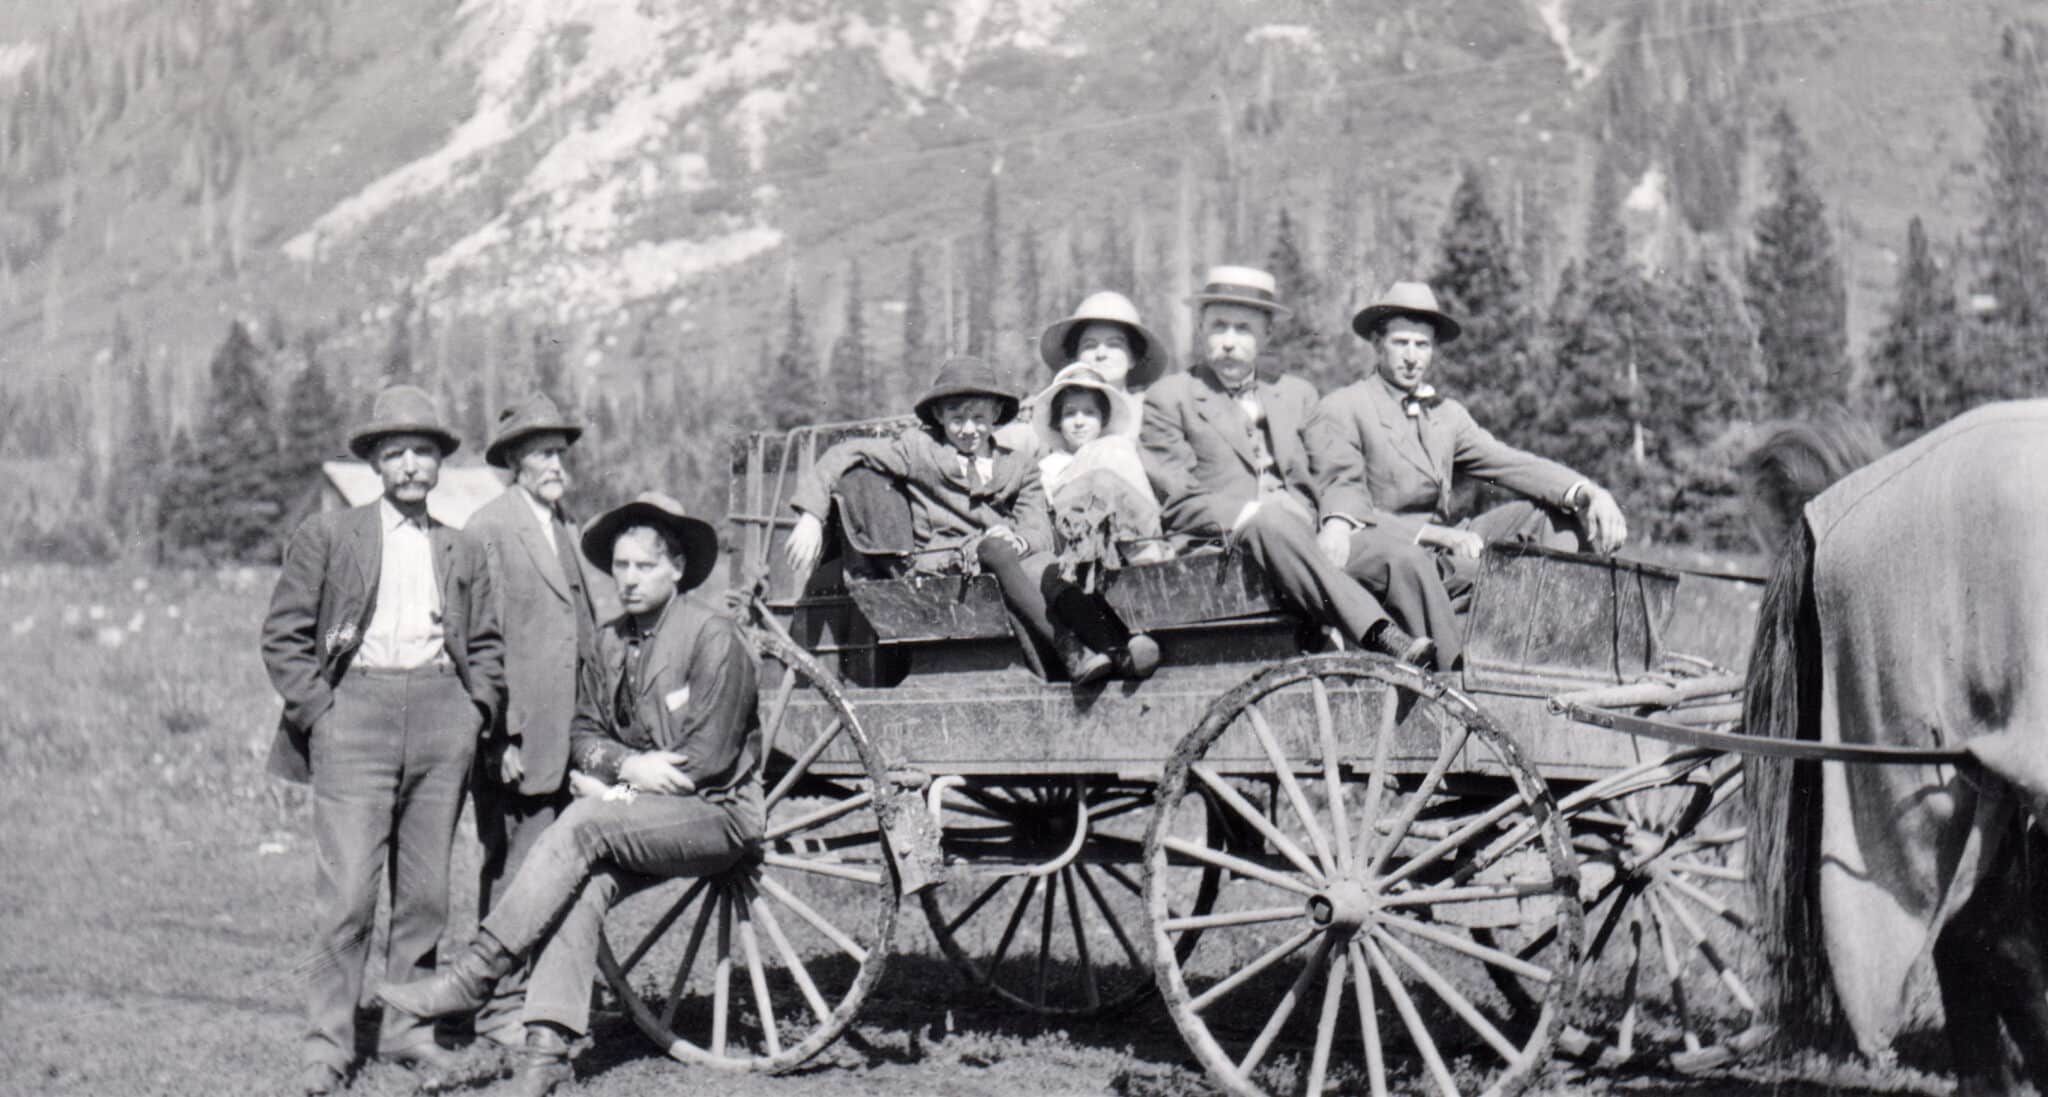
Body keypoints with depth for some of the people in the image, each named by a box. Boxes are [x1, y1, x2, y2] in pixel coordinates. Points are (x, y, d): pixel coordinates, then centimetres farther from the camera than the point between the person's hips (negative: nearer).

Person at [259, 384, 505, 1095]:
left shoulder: (462, 553, 17)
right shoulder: (327, 536, 7)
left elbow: (486, 647, 24)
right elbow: (283, 637, 5)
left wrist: (476, 711, 8)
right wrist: (320, 711, -5)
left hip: (441, 714, 4)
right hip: (356, 708, -3)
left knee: (426, 891, 5)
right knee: (347, 891, -9)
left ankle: (407, 1030, 15)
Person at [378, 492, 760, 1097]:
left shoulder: (714, 640, -9)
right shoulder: (609, 644, 12)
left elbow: (710, 757, -12)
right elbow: (583, 734, 13)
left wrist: (644, 777, -10)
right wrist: (627, 765, -7)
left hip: (719, 814, -6)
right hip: (640, 817, 6)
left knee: (583, 825, -28)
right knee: (581, 885, -25)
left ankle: (476, 972, -28)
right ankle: (548, 1043, -30)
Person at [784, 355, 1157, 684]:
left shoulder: (1019, 467, 21)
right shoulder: (919, 449, 14)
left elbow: (1039, 532, 7)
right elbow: (845, 453, 8)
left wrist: (1017, 540, -18)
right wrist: (811, 516, -6)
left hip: (1011, 558, 2)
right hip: (942, 564, -2)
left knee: (1049, 570, -34)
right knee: (996, 552, -36)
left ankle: (1117, 647, -57)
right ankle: (1071, 652, -50)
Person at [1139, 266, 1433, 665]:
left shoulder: (1296, 394, 26)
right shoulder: (1168, 399, 13)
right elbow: (1178, 500, 2)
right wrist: (1252, 514, -12)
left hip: (1299, 527, 4)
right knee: (1269, 522, -37)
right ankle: (1377, 636, -50)